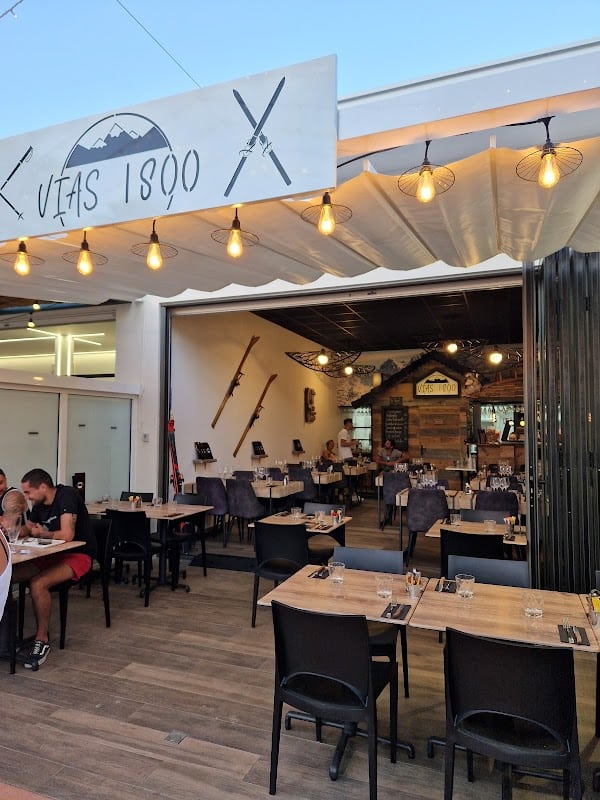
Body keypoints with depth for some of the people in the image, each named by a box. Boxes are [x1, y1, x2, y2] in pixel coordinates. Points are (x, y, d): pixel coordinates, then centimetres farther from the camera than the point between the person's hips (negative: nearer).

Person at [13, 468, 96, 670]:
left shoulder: (67, 496, -19)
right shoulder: (39, 504, 6)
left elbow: (67, 535, -28)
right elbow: (27, 530, 18)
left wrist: (42, 534, -10)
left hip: (78, 555, -8)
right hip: (53, 555, 8)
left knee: (38, 584, -30)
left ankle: (42, 640, -12)